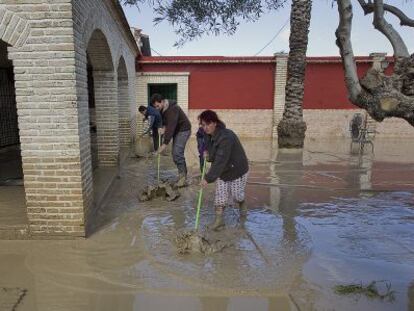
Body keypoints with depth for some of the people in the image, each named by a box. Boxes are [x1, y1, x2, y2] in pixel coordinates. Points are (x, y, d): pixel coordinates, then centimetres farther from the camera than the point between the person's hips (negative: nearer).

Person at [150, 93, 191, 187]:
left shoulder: (172, 109, -29)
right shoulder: (162, 109, 0)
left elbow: (171, 127, -34)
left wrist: (164, 144, -35)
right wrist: (164, 127, -5)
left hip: (183, 130, -9)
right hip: (176, 131, 9)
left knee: (177, 153, -16)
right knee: (176, 154, 8)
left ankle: (183, 178, -9)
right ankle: (183, 174, 18)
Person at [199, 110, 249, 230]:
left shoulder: (226, 137, -34)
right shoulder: (209, 136, -5)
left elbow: (220, 161, -38)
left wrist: (208, 178, -38)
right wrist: (208, 155, -10)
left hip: (237, 169, -7)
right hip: (221, 170, 7)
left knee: (236, 194, 8)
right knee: (220, 193, 0)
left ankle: (242, 206, 41)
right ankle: (219, 219, 9)